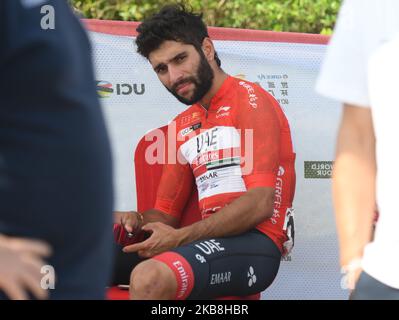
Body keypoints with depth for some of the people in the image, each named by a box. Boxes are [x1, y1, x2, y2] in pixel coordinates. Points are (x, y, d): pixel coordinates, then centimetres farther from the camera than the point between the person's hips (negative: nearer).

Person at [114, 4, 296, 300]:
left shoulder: (251, 101, -2)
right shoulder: (181, 126, 21)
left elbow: (261, 204, -14)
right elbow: (166, 214, 21)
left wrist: (180, 237, -16)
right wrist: (138, 221, -3)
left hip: (255, 242, -8)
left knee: (149, 277, -34)